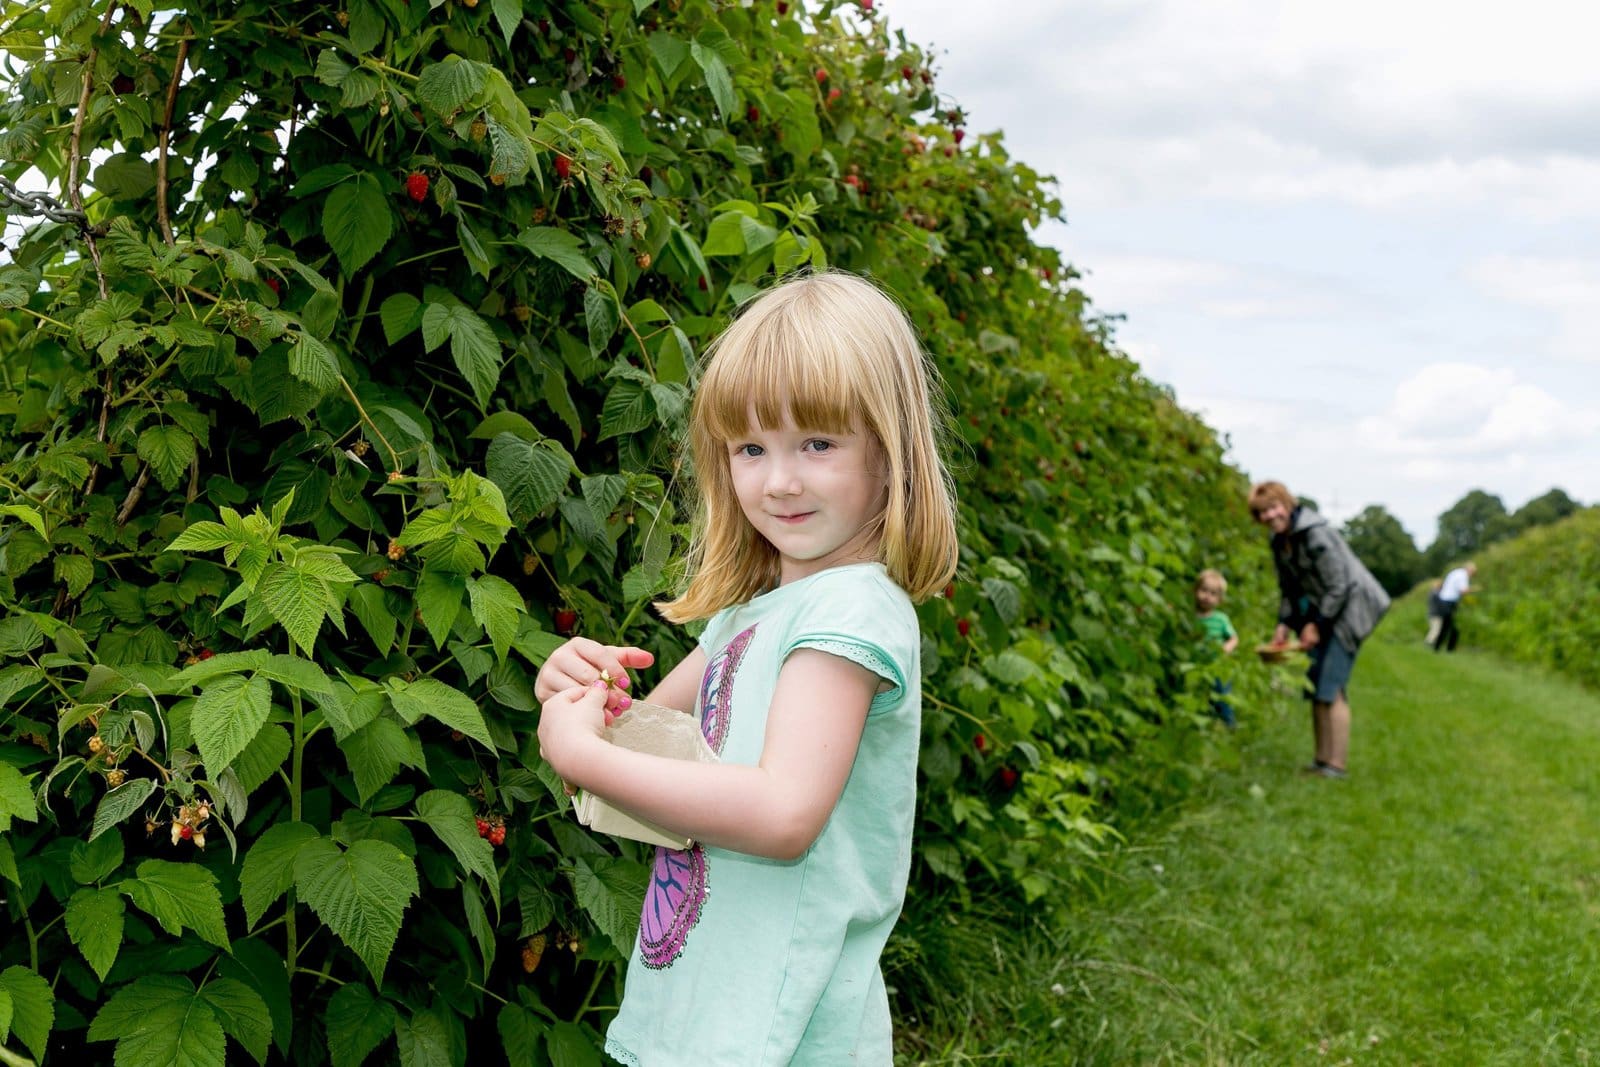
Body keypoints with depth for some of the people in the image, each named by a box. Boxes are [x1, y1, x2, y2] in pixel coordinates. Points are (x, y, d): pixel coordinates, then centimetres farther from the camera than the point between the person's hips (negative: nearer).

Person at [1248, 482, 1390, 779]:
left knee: (1331, 689, -11)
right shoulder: (1280, 543, 5)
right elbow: (1290, 590, 15)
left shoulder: (1316, 534, -22)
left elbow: (1338, 586, -22)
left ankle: (1336, 765, -7)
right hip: (1322, 612, 9)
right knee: (1317, 687, 9)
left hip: (1350, 608, -9)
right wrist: (1284, 624, 3)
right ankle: (1323, 760, 17)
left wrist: (1317, 625, -19)